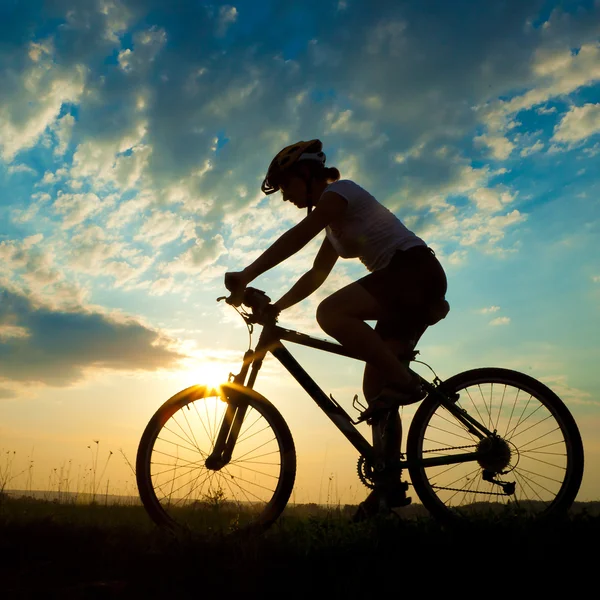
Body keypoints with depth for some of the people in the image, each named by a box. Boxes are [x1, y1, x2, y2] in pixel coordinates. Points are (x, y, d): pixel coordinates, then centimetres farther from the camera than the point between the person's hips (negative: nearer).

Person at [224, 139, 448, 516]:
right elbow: (315, 276, 20)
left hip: (417, 270, -10)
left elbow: (298, 236, -20)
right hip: (407, 286, 10)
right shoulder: (335, 223, 23)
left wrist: (246, 276, -25)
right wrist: (274, 307, 9)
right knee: (375, 387, 3)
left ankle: (403, 382, -21)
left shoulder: (341, 190, -5)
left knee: (331, 313, -29)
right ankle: (391, 484, 6)